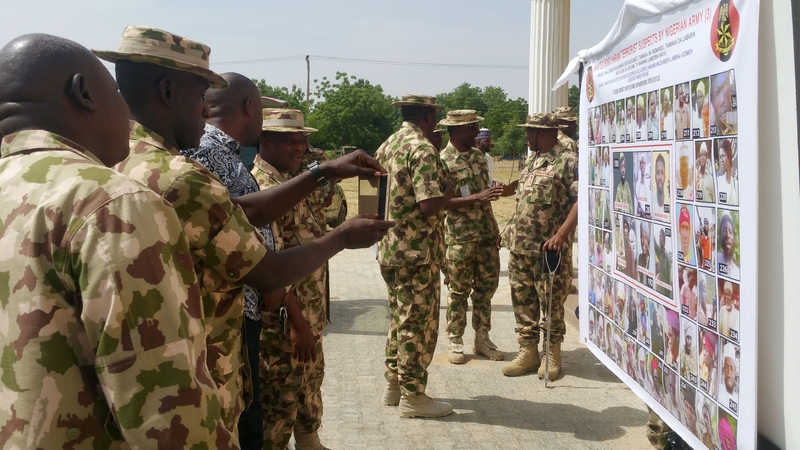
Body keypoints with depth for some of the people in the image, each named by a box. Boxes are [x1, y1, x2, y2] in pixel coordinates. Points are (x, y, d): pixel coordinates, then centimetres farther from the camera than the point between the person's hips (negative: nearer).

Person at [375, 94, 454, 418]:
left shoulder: (388, 145, 11)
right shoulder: (422, 149, -17)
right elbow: (429, 205, -25)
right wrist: (448, 191, -7)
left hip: (391, 248, 9)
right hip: (417, 250, -9)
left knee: (401, 318, 18)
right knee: (419, 323, 0)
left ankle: (394, 385, 27)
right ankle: (413, 397, 9)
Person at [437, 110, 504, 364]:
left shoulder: (479, 156, 9)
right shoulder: (443, 161, -12)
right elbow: (441, 202, -18)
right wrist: (476, 198, -25)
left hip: (486, 233, 6)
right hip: (459, 238, -6)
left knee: (486, 287, 11)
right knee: (458, 292, 4)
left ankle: (482, 338, 24)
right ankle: (455, 342, 16)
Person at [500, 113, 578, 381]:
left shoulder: (567, 161, -9)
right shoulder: (531, 161, 15)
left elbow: (581, 201, -17)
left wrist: (561, 235, -25)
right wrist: (511, 226, 19)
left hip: (550, 248, -7)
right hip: (520, 245, 8)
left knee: (552, 302, 3)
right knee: (522, 299, 10)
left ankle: (552, 354, 17)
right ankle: (528, 351, 21)